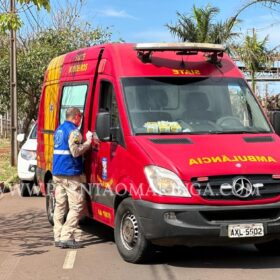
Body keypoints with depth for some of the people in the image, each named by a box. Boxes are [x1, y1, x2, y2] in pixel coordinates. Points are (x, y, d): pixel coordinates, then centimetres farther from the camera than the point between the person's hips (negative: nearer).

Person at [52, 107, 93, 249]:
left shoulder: (59, 129, 17)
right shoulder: (73, 131, -12)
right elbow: (75, 152, -20)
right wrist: (88, 142, -9)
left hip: (57, 173, 9)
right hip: (70, 174, -9)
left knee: (60, 205, 11)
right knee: (76, 205, -5)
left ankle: (58, 237, 12)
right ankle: (67, 237, -10)